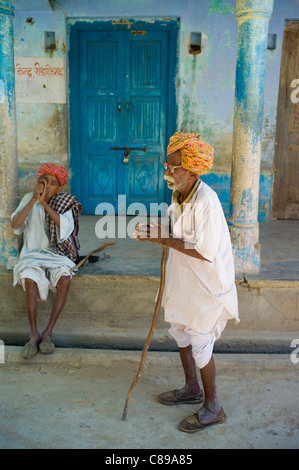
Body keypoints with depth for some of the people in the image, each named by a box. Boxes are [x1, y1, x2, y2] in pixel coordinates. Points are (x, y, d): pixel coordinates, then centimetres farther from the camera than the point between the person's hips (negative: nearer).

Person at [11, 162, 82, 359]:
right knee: (29, 279, -31)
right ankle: (34, 334, -18)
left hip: (58, 256, 0)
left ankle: (48, 332, -18)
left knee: (65, 279, -30)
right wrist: (33, 200, -16)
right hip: (33, 255, 1)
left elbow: (65, 226, -19)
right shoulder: (29, 199, 4)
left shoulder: (65, 203, 1)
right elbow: (15, 225, -10)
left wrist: (44, 203, -21)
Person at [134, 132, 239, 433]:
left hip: (206, 284, -9)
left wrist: (164, 239, -27)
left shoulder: (206, 201, -28)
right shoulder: (178, 196, 0)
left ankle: (212, 408, 24)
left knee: (200, 345, 2)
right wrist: (159, 232, -4)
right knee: (180, 332, 21)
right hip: (183, 280, 9)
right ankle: (192, 389, 43)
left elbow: (205, 252, -30)